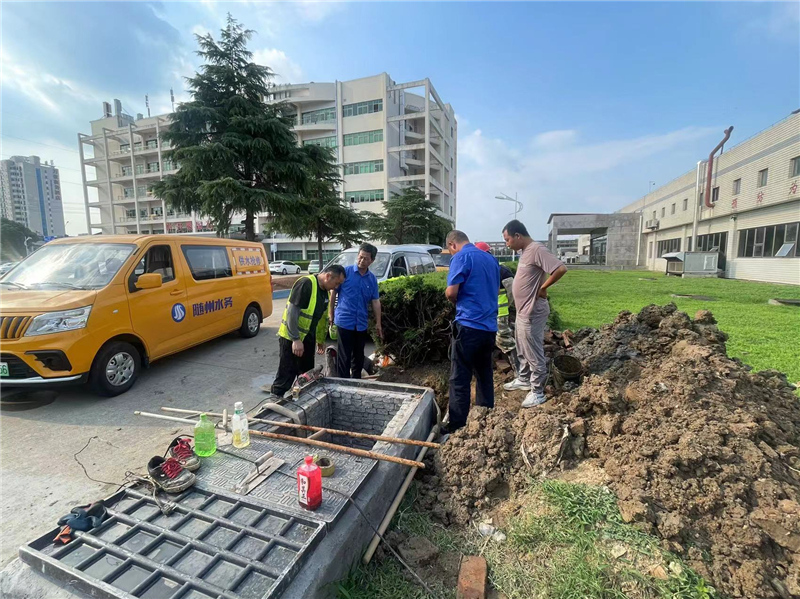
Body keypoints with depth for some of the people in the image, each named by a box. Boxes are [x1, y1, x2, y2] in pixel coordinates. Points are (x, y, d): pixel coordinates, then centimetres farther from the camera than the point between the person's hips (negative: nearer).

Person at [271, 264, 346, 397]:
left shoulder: (326, 291, 7)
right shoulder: (306, 284, -21)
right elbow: (292, 312, -25)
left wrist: (320, 340, 20)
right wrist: (296, 339, -26)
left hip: (308, 339, 8)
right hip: (291, 338, -8)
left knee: (307, 375, 15)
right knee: (286, 375, -2)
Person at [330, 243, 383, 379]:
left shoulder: (372, 279, 6)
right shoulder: (345, 272, -6)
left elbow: (375, 301, 9)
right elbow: (333, 292, 0)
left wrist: (378, 323, 7)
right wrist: (331, 314, 1)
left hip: (362, 323, 5)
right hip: (344, 321, -4)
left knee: (359, 356, 16)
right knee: (344, 356, -1)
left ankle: (356, 381, 32)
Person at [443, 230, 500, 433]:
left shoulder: (461, 257, -8)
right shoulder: (491, 259, 15)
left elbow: (451, 292, -16)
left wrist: (457, 301, 6)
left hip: (469, 325, -7)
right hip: (489, 326, 8)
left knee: (459, 379, 0)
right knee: (485, 376, 18)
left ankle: (457, 427, 5)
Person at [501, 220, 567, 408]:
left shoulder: (537, 250, -20)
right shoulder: (526, 251, 10)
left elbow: (561, 269, -29)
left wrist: (542, 288, -18)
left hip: (532, 313, -10)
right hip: (522, 311, 10)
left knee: (534, 354, 2)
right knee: (523, 350, 22)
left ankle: (537, 392, 14)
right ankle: (524, 379, 39)